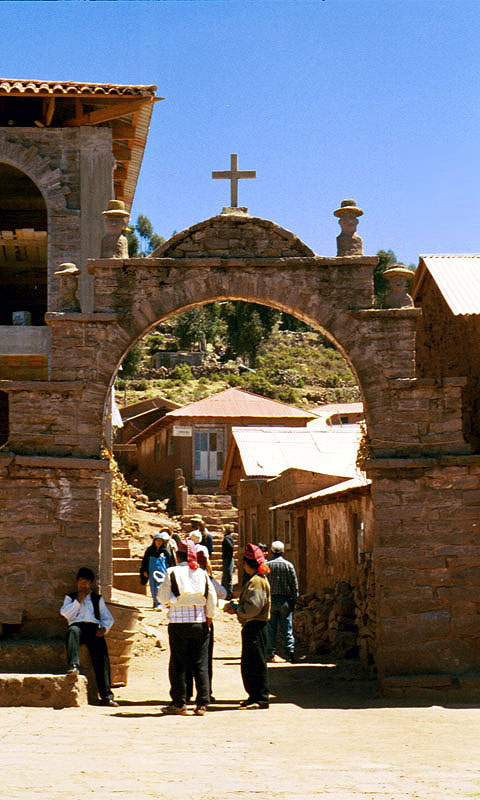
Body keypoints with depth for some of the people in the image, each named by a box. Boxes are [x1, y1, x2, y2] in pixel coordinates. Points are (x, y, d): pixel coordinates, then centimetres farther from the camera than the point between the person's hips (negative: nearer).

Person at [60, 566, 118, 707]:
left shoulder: (98, 599, 28)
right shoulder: (70, 597, 27)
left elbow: (108, 618, 19)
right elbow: (65, 613, 8)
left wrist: (104, 628, -1)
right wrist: (78, 600, 4)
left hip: (94, 628, 1)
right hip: (77, 625, -1)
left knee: (101, 655, -24)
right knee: (73, 631, -40)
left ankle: (106, 695, -29)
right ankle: (74, 666, -57)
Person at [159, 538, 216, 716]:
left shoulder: (172, 572, -6)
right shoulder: (202, 573, 3)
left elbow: (163, 597, -7)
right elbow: (212, 598, 4)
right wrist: (209, 618, 15)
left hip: (178, 622, -3)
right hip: (199, 622, 3)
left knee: (178, 664, 5)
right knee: (200, 664, 6)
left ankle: (179, 703, 7)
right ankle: (202, 703, 5)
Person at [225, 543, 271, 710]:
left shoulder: (257, 581, -16)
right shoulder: (255, 580, 17)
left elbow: (253, 607, -23)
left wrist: (236, 610, -12)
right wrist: (236, 607, 11)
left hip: (255, 626, -11)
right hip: (251, 626, 11)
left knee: (257, 663, -6)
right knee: (248, 663, 15)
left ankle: (261, 699, -2)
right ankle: (254, 696, 22)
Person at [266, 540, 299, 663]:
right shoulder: (288, 565, -1)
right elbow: (294, 585, 0)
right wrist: (294, 600, 7)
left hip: (270, 599, 0)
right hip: (285, 599, 0)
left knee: (270, 628, 5)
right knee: (286, 628, 3)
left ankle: (270, 654, 5)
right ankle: (289, 653, -1)